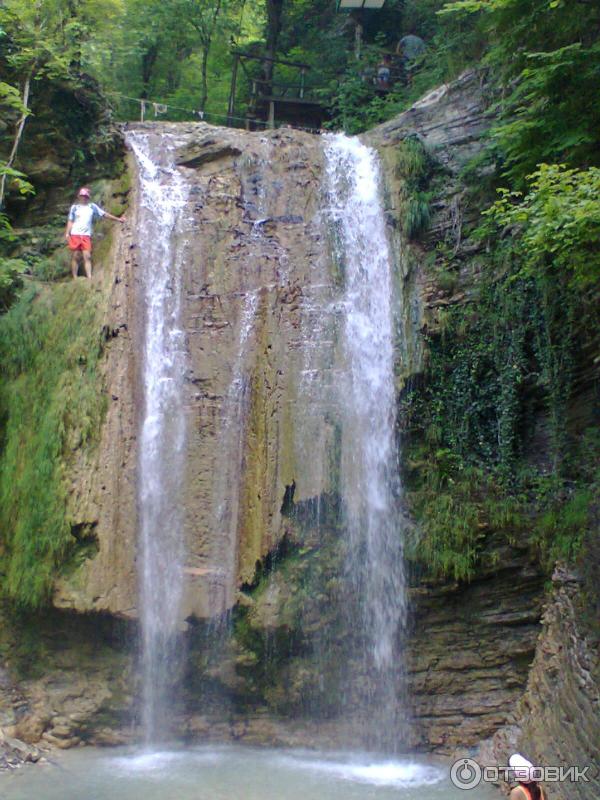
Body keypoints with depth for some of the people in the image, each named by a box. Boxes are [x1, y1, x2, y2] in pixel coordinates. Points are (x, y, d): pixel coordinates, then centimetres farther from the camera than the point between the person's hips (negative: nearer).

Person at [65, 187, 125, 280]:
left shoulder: (92, 207, 12)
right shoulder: (74, 207, 10)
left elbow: (104, 214, 11)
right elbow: (70, 221, 8)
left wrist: (117, 219, 8)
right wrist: (67, 233, -2)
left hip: (86, 235, 1)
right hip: (75, 234, 0)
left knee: (87, 256, -9)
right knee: (75, 256, 0)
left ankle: (89, 278, -15)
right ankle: (75, 278, 3)